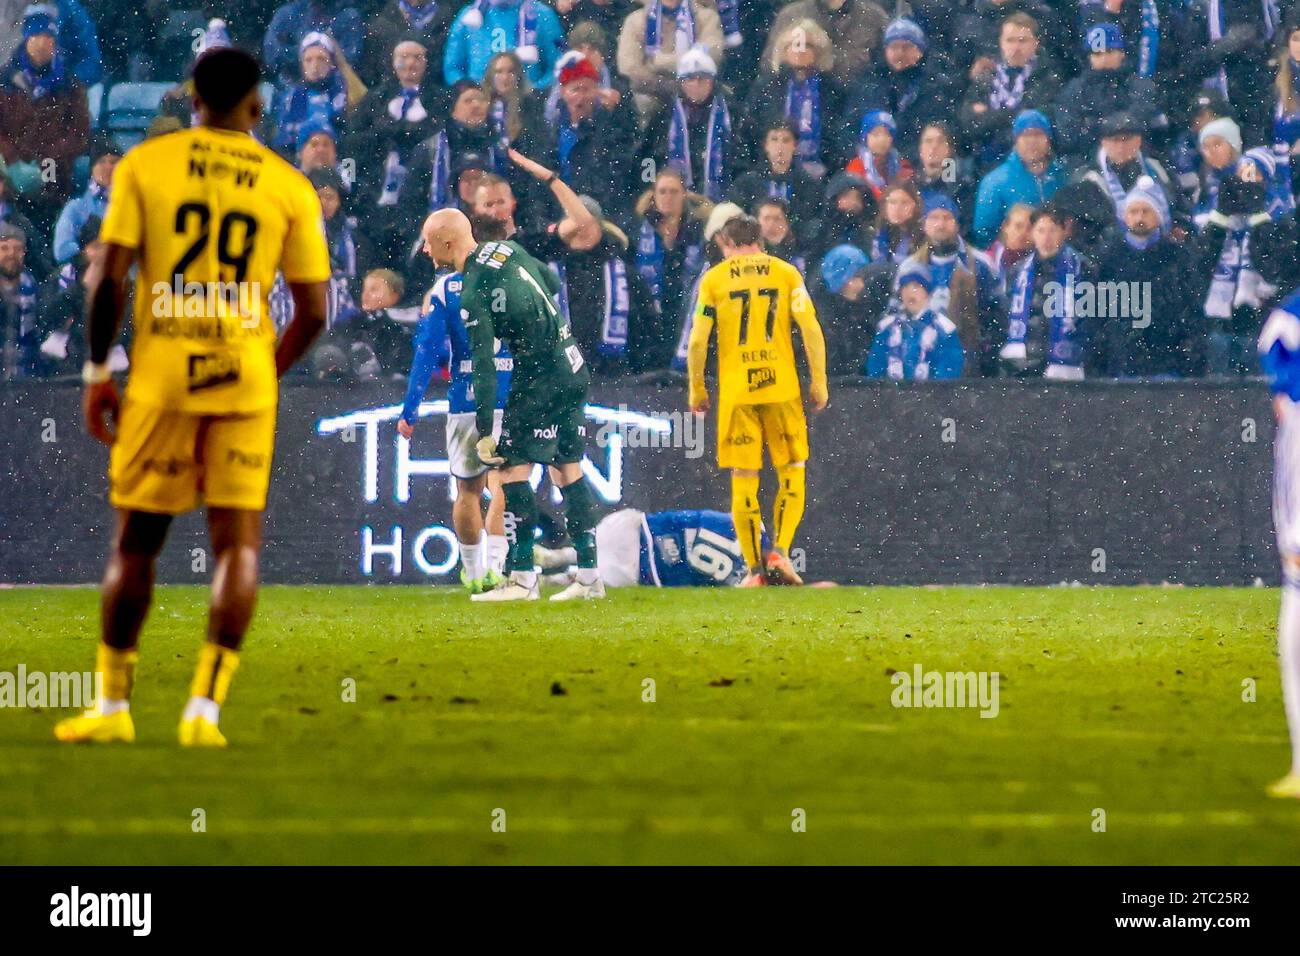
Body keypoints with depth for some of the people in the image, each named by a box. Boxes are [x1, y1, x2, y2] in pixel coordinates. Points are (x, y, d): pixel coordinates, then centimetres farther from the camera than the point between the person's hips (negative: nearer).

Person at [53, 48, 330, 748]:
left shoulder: (144, 165, 1)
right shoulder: (290, 188, 4)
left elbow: (110, 278, -4)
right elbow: (312, 311, 4)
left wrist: (96, 373, 4)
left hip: (160, 375, 0)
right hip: (242, 375, 0)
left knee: (135, 540, 10)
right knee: (238, 539, 1)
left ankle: (113, 706, 17)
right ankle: (205, 708, -9)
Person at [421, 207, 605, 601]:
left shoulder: (473, 295, -18)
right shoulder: (507, 249, 5)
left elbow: (484, 368, -19)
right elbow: (553, 284, 21)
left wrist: (484, 432, -16)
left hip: (542, 380, -9)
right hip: (574, 369, 9)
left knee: (513, 468, -6)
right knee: (567, 468, 12)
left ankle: (522, 579, -10)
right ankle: (589, 576, 13)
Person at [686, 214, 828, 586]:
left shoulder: (714, 279, 3)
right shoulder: (786, 273, 5)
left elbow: (697, 340, -1)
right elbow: (811, 329, -2)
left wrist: (696, 389, 9)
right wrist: (818, 382, 4)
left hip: (735, 392, 0)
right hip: (781, 388, 0)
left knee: (743, 481, 4)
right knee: (791, 474, 10)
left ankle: (754, 568, 2)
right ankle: (779, 551, -7)